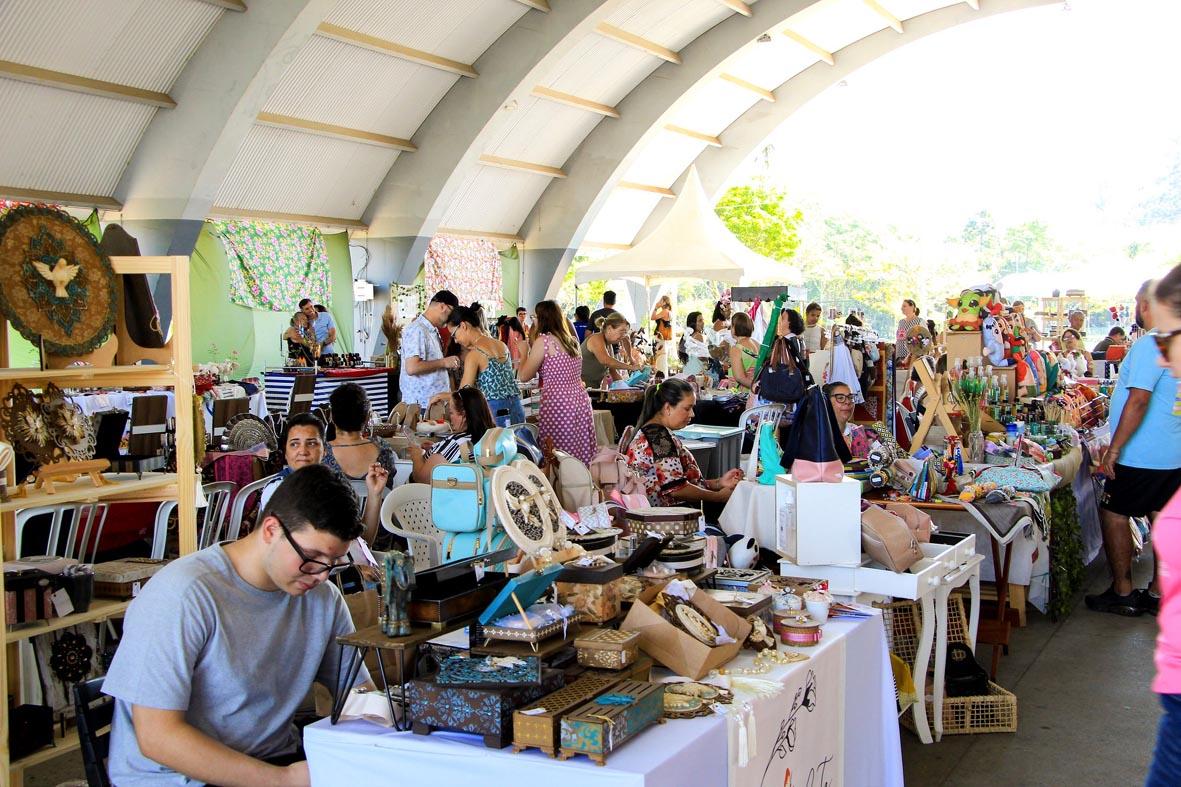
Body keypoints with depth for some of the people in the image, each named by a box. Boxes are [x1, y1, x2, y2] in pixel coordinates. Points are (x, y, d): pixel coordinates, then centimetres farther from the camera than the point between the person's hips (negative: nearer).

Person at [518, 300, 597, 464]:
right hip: (581, 400, 8)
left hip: (557, 403, -8)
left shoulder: (543, 341, -7)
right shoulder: (571, 341, 14)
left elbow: (523, 376, -7)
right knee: (580, 458, 7)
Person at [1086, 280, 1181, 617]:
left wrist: (1114, 449, -18)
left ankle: (1123, 593, 7)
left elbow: (1138, 401, -23)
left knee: (1113, 514, 2)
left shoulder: (1148, 347, -18)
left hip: (1142, 456, -9)